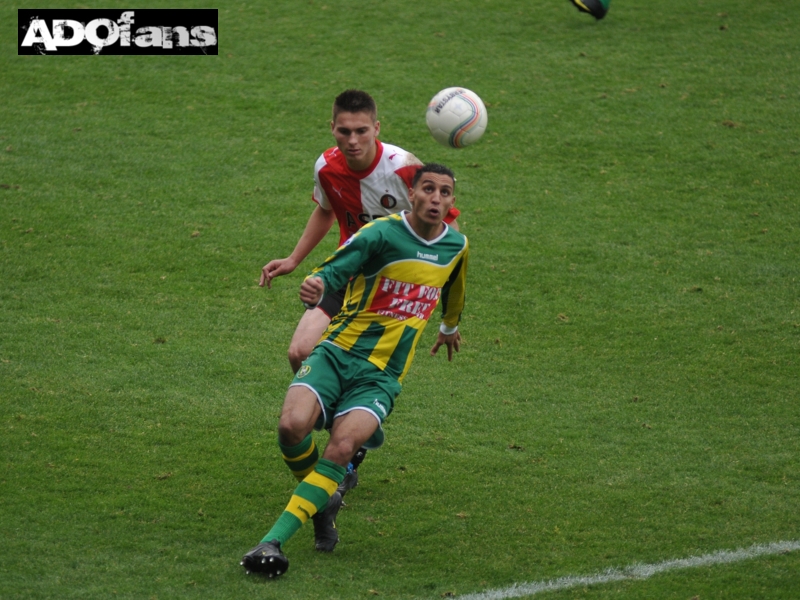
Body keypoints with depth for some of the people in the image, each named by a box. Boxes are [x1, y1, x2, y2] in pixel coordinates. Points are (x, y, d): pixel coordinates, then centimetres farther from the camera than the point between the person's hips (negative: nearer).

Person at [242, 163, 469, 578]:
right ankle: (322, 499, 6)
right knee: (293, 426, -27)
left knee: (342, 448, -25)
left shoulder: (456, 246, 8)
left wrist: (449, 327, 48)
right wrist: (315, 289, -36)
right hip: (338, 352, -2)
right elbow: (331, 271, -12)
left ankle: (274, 540, -27)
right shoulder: (381, 233, -8)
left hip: (380, 377, 2)